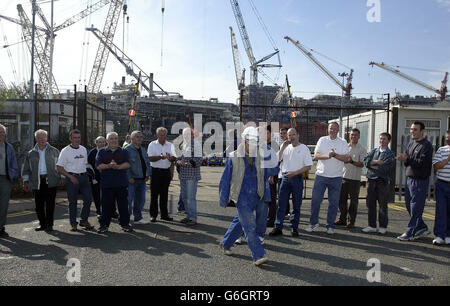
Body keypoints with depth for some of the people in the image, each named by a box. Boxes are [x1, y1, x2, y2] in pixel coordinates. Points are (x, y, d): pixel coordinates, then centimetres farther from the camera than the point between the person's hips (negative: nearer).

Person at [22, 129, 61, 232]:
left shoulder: (54, 151, 9)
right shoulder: (31, 153, 13)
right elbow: (26, 169, 15)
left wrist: (61, 177, 2)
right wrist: (25, 181, 6)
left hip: (51, 181, -2)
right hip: (37, 181, 2)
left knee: (50, 204, -3)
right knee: (39, 204, 5)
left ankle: (49, 224, 6)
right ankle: (42, 224, 17)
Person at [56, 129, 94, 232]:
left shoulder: (83, 149, 12)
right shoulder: (65, 151, -4)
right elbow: (59, 167, -6)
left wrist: (85, 174, 9)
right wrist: (71, 177, -13)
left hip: (84, 176, 5)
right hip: (72, 178, -4)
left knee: (88, 198, 0)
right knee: (73, 202, 2)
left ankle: (84, 221, 15)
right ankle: (73, 223, 14)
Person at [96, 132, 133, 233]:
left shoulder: (124, 151, 10)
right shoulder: (102, 152, 9)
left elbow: (128, 164, -3)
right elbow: (98, 166, -3)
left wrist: (118, 166, -19)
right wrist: (109, 166, -19)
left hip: (122, 183, 0)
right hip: (107, 184, 0)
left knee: (123, 204, 5)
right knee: (106, 205, 4)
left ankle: (125, 223, 17)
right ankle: (104, 225, 17)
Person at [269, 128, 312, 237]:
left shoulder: (304, 148, -1)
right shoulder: (286, 147, 13)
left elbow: (308, 166, -6)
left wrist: (294, 173, -14)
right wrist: (282, 148, -2)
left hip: (297, 178, -3)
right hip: (285, 177, 3)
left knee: (296, 205, 5)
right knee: (281, 203, 2)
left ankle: (294, 228, 15)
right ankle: (278, 227, 7)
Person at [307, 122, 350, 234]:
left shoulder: (343, 143, 5)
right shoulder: (322, 140, 7)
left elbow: (346, 158, -6)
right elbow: (316, 155, -4)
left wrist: (335, 155, -21)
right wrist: (327, 156, -20)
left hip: (336, 177, 0)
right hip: (321, 175, 0)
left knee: (333, 203, 5)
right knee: (315, 200, 2)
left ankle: (330, 226, 18)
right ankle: (313, 222, 19)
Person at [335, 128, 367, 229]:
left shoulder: (362, 149, 1)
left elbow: (362, 164, -8)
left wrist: (352, 161, -22)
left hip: (355, 179, -4)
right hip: (344, 176, 4)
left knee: (353, 201, 0)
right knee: (342, 199, 7)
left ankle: (351, 221, 9)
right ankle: (342, 219, 19)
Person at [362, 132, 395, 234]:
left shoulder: (390, 154, 1)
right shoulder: (374, 151, 16)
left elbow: (385, 167, -14)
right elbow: (366, 161, 0)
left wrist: (372, 165, -4)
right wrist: (376, 161, -13)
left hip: (382, 181, -4)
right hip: (371, 180, 4)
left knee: (382, 205, 1)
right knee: (370, 203, 6)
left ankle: (383, 227, 12)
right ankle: (372, 226, 16)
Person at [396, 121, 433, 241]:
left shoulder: (426, 145, -11)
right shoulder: (411, 143, 15)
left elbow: (423, 163, -21)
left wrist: (407, 159, -22)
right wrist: (403, 159, -7)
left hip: (420, 180, -8)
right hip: (409, 178, 8)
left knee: (415, 208, -3)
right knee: (409, 206, 14)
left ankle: (410, 233, 4)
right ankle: (422, 228, 29)